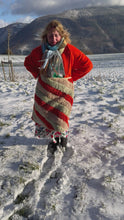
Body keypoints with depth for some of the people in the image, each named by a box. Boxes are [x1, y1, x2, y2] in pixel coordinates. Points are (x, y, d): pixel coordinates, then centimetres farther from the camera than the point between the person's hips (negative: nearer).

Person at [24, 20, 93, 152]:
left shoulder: (69, 50, -9)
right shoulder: (39, 50, 0)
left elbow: (87, 65, -2)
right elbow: (28, 62, 19)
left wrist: (72, 77, -3)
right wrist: (38, 75, 6)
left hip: (63, 89, -3)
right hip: (44, 90, 3)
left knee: (60, 116, -6)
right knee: (44, 115, 7)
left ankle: (63, 135, 27)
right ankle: (54, 137, 30)